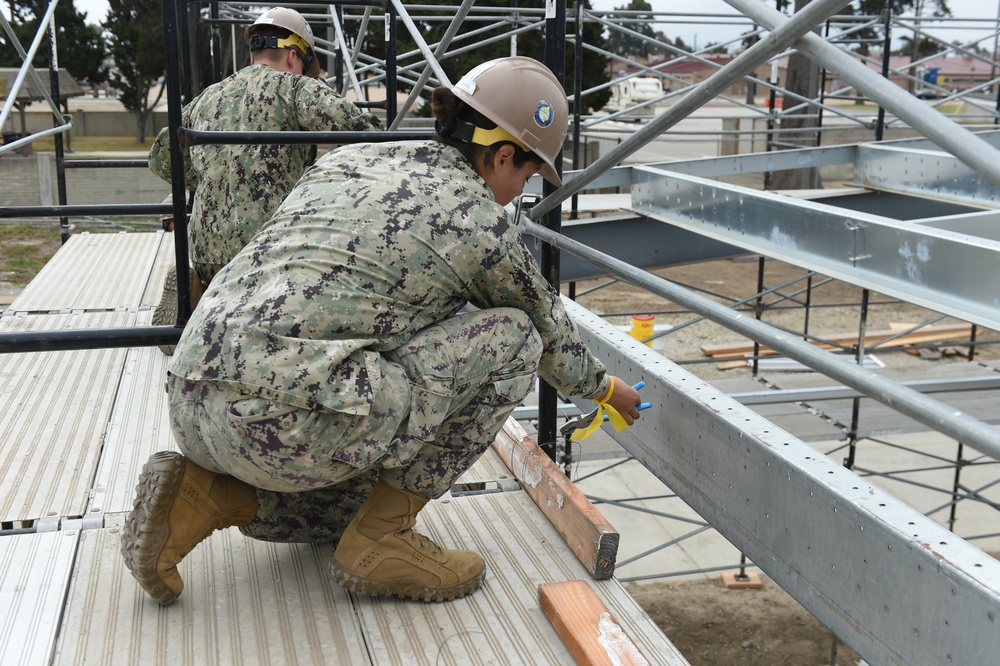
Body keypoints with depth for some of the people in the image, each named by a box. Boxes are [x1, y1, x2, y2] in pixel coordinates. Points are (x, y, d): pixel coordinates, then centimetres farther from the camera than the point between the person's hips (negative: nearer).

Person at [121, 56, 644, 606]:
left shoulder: (345, 160, 21)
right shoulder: (478, 216, 2)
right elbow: (547, 325, 19)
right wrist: (605, 387, 39)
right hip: (286, 420, -9)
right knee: (513, 337, 2)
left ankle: (200, 494, 10)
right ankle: (380, 541, 5)